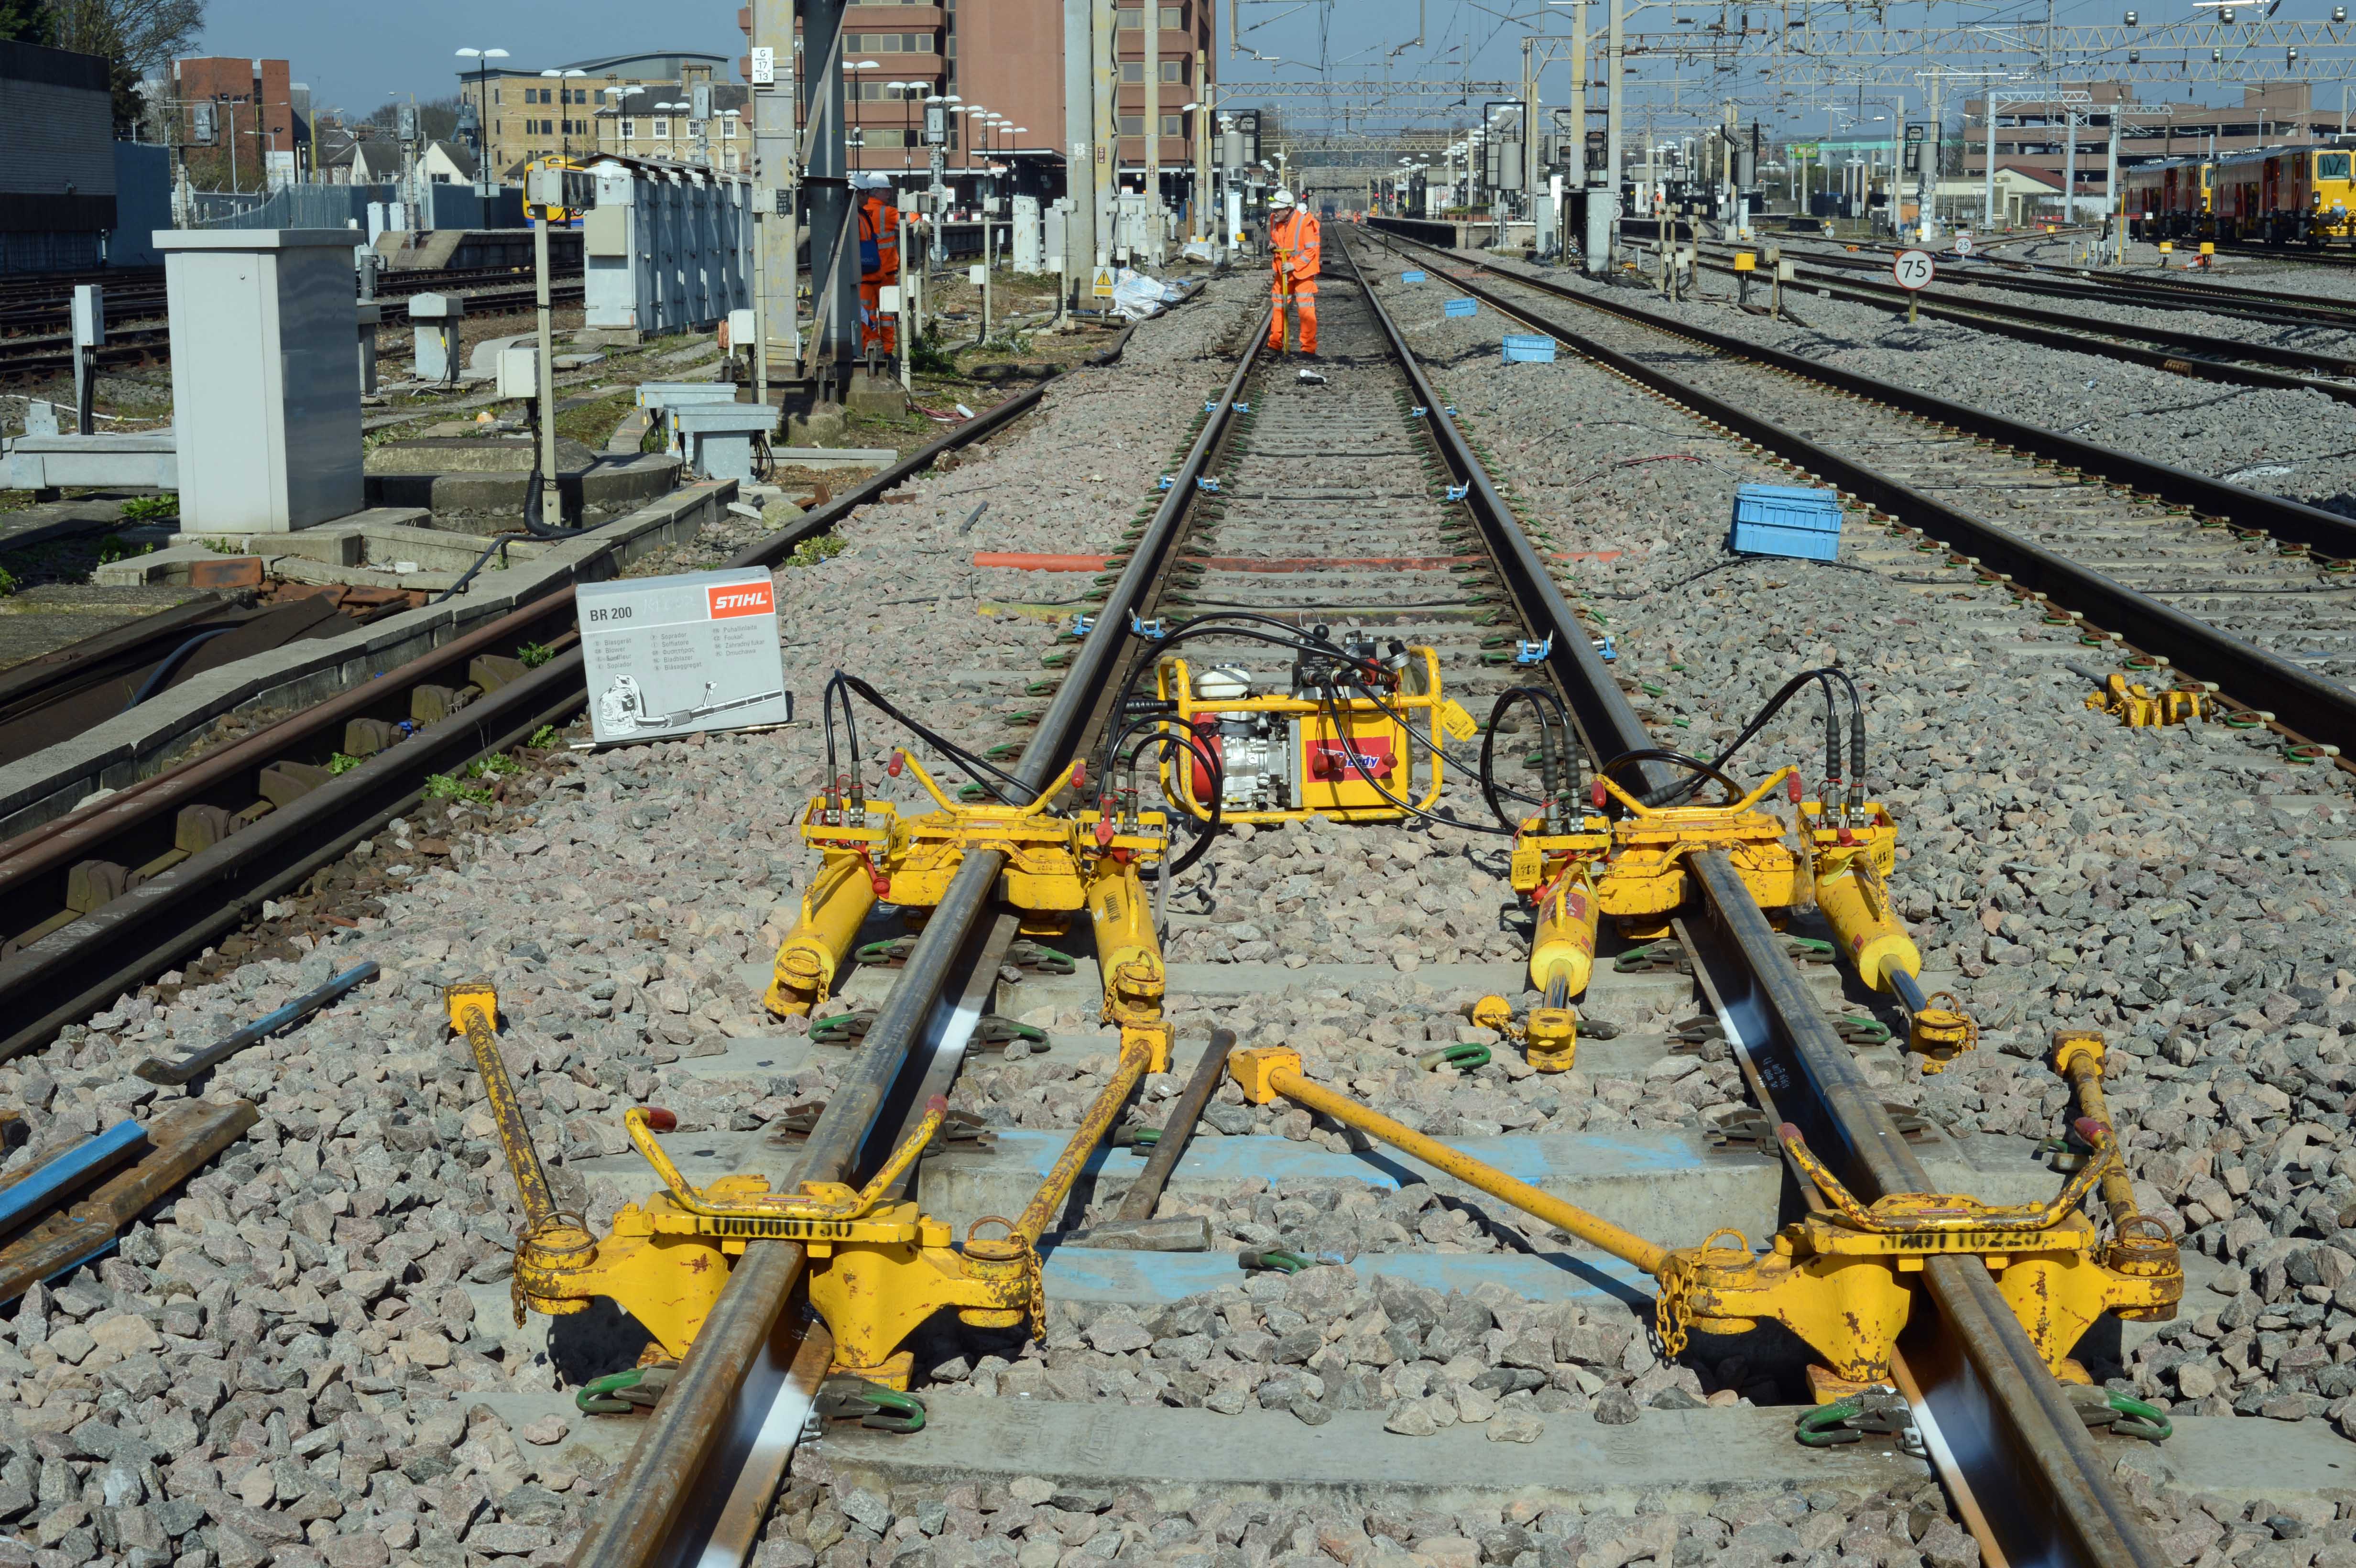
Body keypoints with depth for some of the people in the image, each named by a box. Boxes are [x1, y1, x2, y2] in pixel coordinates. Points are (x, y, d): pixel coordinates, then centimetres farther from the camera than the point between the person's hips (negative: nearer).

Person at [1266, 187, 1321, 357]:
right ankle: (1275, 344, 23)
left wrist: (1294, 265, -25)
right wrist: (1272, 246, -5)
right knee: (1279, 307, 12)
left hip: (1303, 271, -6)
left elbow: (1311, 250, -18)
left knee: (1306, 309, -10)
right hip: (1283, 271, 6)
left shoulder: (1305, 222, -20)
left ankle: (1309, 348, -6)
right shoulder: (1274, 220, -1)